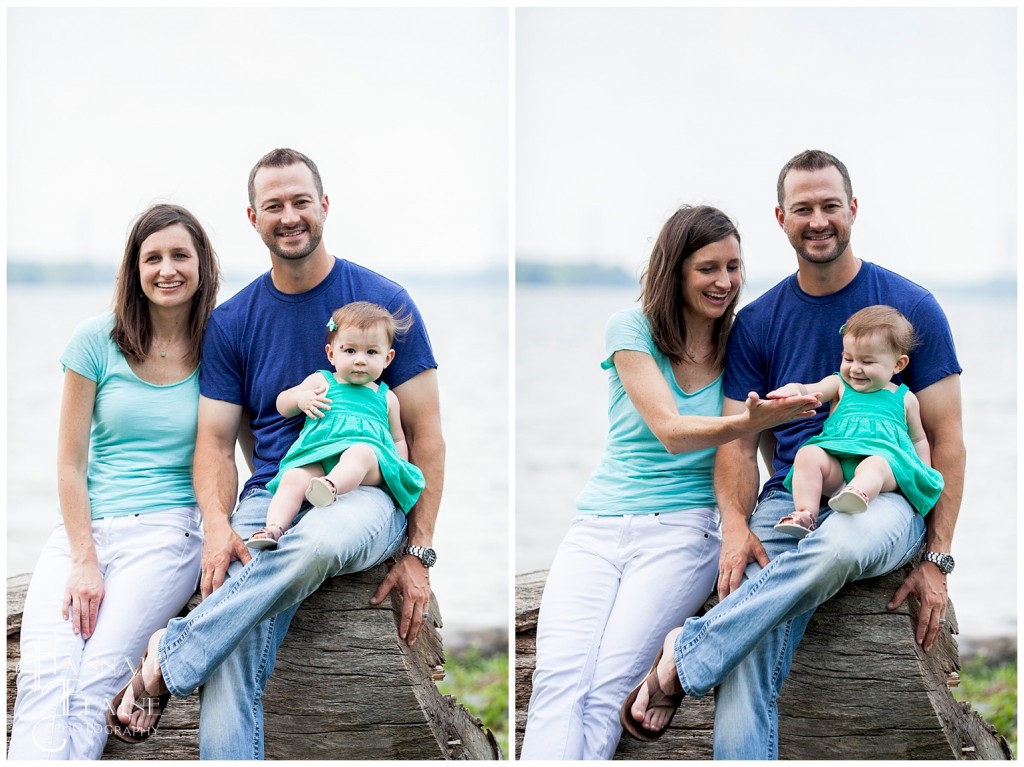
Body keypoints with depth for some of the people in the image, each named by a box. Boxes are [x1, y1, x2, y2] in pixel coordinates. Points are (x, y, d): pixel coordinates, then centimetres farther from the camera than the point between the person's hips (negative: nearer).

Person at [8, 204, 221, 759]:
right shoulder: (98, 340, 4)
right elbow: (71, 461, 3)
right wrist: (85, 562, -7)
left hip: (164, 533, -1)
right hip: (78, 531, 1)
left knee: (92, 687, -25)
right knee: (42, 683, -25)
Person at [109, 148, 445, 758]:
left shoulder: (383, 302, 3)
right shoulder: (233, 322, 10)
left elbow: (425, 434, 3)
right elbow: (216, 442, 10)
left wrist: (419, 553, -6)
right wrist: (217, 525, -12)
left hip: (364, 494, -2)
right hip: (271, 496, 2)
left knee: (318, 541, -40)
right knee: (231, 663, -27)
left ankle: (170, 656, -24)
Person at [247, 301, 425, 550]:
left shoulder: (386, 398, 28)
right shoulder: (321, 382, 25)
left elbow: (398, 438, 34)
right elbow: (282, 405, 29)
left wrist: (399, 472, 15)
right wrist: (300, 398, 6)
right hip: (316, 459, 1)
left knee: (360, 453, -39)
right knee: (293, 478, -31)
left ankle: (331, 487, -66)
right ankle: (274, 527, -47)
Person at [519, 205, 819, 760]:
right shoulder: (631, 328, 2)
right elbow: (671, 432, -10)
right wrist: (750, 422, -27)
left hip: (681, 530, 0)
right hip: (598, 526, 0)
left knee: (605, 688, -22)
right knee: (557, 683, -22)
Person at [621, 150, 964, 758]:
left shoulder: (910, 307, 4)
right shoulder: (757, 323, 13)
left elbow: (946, 439, 4)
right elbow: (739, 442, 11)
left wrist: (938, 558, -5)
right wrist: (736, 525, -10)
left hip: (884, 497, -2)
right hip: (790, 499, 2)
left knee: (841, 545, -41)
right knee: (746, 667, -27)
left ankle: (686, 655, -28)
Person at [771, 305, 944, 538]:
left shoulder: (905, 399, 24)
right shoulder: (839, 385, 23)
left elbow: (918, 439, 32)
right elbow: (811, 391, 5)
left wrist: (925, 474, 18)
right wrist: (794, 389, -20)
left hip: (885, 457, -2)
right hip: (835, 458, 2)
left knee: (874, 466, -39)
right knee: (808, 455, -31)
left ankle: (858, 495, -72)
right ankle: (805, 515, -42)